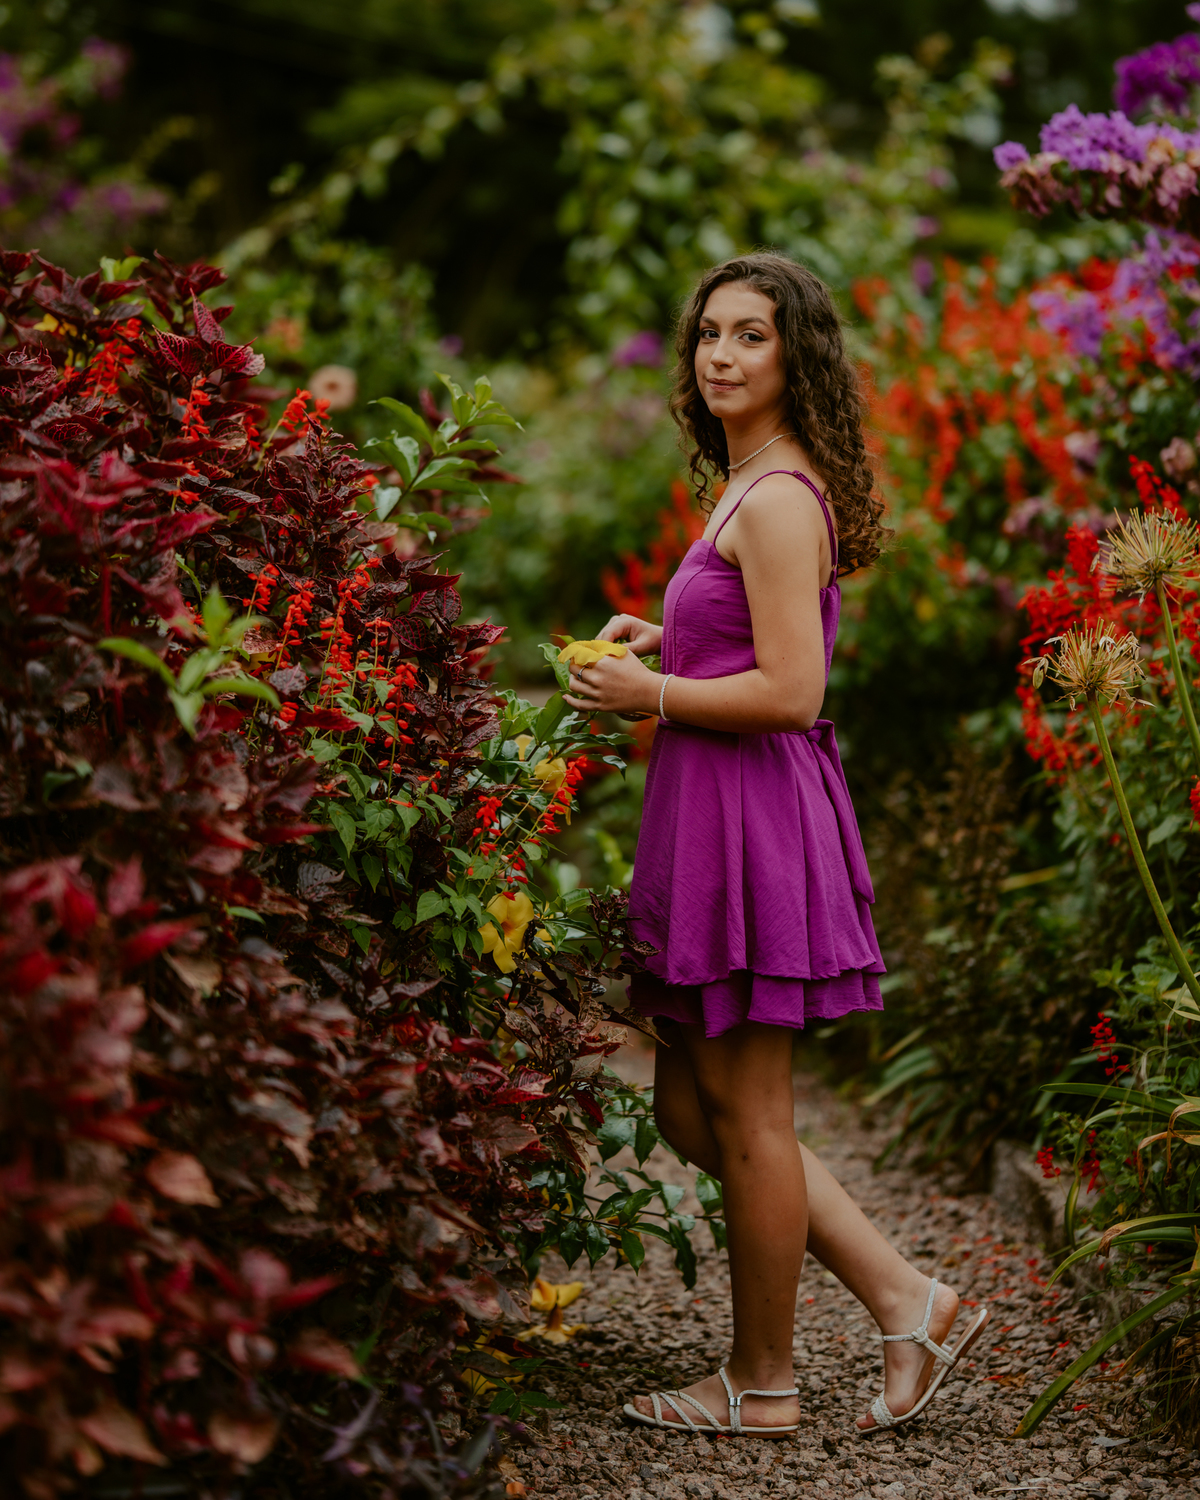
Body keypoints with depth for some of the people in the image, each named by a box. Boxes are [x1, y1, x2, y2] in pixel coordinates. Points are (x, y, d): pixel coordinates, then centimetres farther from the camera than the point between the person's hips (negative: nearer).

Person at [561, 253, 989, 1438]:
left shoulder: (776, 500, -14)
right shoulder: (761, 490, 17)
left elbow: (790, 691, -21)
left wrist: (650, 696, -12)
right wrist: (662, 641, 15)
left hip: (751, 813, -10)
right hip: (713, 817, 10)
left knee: (744, 1113, 2)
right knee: (692, 1105, 14)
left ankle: (761, 1383, 16)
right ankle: (904, 1301, 20)